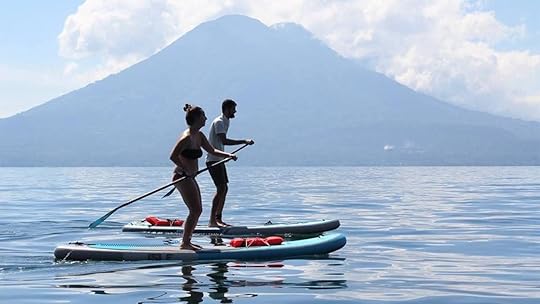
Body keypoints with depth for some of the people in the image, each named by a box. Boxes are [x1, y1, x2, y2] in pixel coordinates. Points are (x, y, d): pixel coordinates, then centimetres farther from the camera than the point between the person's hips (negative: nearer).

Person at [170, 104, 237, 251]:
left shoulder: (199, 136, 10)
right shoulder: (187, 137, -19)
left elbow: (212, 150, 19)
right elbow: (173, 156, -23)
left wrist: (228, 155, 6)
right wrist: (186, 169, -20)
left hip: (189, 178, 10)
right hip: (182, 177, -10)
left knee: (197, 210, 13)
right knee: (195, 210, -10)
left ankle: (186, 241, 19)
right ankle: (185, 243, -4)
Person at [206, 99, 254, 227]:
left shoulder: (225, 122, 17)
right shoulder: (219, 122, -14)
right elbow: (224, 141, -27)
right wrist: (244, 141, -28)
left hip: (219, 159, 10)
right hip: (213, 160, -10)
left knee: (224, 188, 10)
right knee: (221, 188, -15)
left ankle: (218, 219, 14)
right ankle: (212, 221, -16)